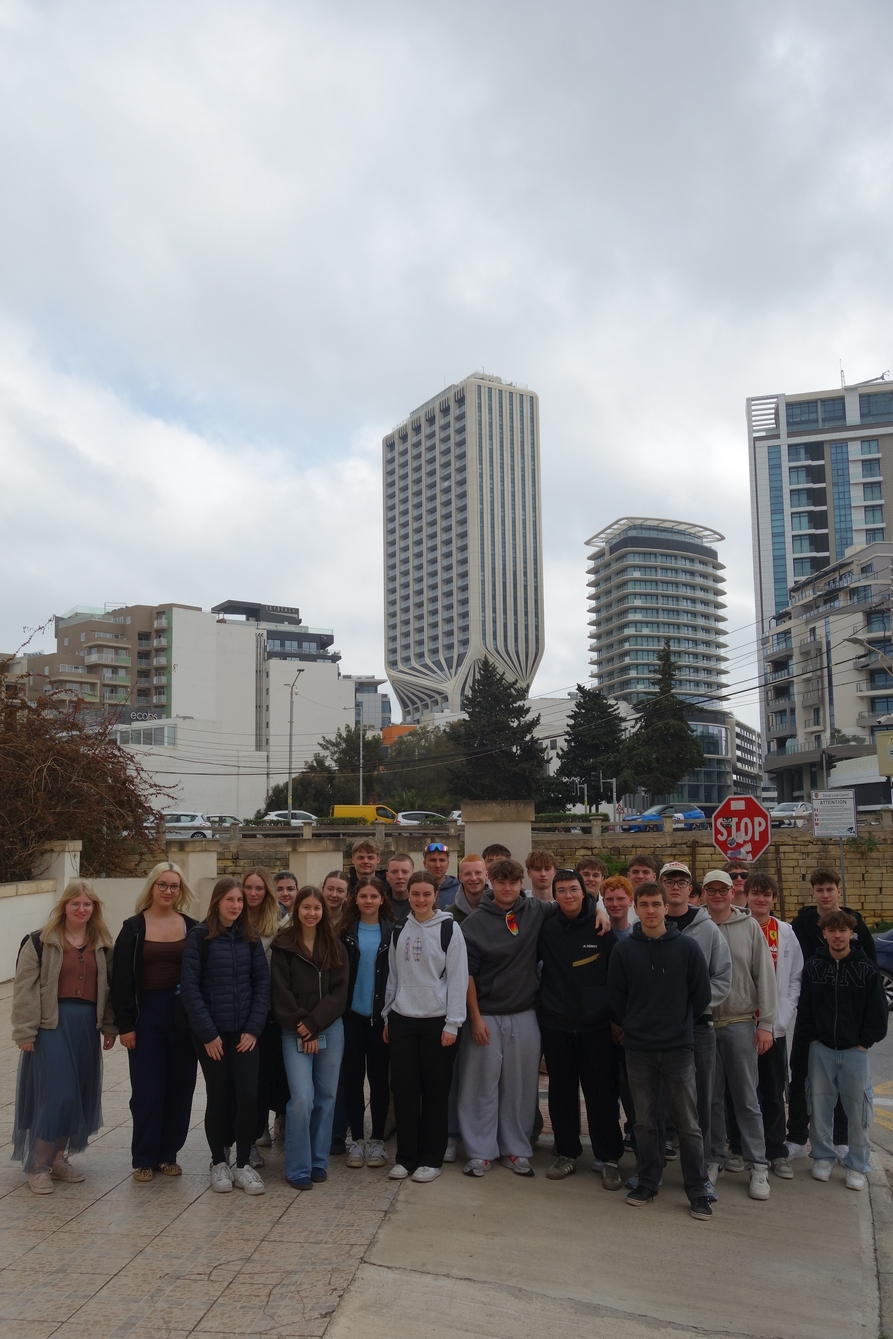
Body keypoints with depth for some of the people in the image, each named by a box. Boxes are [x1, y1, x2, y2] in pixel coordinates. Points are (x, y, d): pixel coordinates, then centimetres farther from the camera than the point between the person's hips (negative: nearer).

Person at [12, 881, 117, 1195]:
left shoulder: (102, 944, 10)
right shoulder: (40, 942, -5)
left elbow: (109, 987, 13)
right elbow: (25, 989, -7)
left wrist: (110, 1026, 8)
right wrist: (24, 1032, -11)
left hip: (87, 1025, 5)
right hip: (52, 1025, -5)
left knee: (81, 1095, 8)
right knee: (57, 1095, -8)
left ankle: (58, 1158, 24)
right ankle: (38, 1166, 6)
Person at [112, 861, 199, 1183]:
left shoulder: (192, 928, 4)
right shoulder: (134, 928, 0)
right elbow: (122, 980, -2)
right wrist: (125, 1024, -8)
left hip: (184, 1014, 2)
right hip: (147, 1014, -2)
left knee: (179, 1086, 7)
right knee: (147, 1089, 2)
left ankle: (169, 1154, 21)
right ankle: (144, 1159, 14)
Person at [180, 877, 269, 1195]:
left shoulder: (250, 937, 5)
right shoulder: (199, 936, -6)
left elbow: (262, 982, 4)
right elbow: (189, 987, -10)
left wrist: (254, 1028, -6)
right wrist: (208, 1033, -13)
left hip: (244, 1031, 2)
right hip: (211, 1032, -2)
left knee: (248, 1096, -5)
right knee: (219, 1097, 6)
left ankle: (242, 1164, 11)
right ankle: (219, 1162, 24)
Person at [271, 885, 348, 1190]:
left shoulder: (334, 947, 6)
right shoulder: (284, 945, -2)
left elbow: (339, 992, 0)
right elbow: (281, 994, -5)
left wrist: (314, 1025, -10)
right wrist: (301, 1027, -11)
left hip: (330, 1029, 3)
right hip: (295, 1032, -3)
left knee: (326, 1096, 7)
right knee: (302, 1098, -10)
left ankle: (319, 1162, 21)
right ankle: (298, 1169, 2)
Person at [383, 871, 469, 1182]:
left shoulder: (449, 928, -5)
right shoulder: (399, 930, 8)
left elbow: (458, 978, -7)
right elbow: (393, 976, 14)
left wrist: (452, 1024, -11)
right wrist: (388, 1017, 11)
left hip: (437, 1021, -3)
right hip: (402, 1020, 4)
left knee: (435, 1092, 4)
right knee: (404, 1090, 5)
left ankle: (431, 1159, 16)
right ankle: (405, 1157, 16)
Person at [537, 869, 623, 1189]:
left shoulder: (602, 928, -5)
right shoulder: (546, 928, -2)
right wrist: (543, 1000, 5)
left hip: (596, 1024, -2)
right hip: (555, 1024, 2)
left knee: (602, 1093, 3)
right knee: (562, 1091, 11)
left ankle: (609, 1158, 16)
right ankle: (566, 1153, 25)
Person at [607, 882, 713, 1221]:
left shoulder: (687, 947, -5)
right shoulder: (624, 949, -3)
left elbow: (701, 996, 2)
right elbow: (616, 997, 5)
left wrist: (680, 1024, 9)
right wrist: (632, 1026, 9)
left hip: (679, 1047, -1)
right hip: (638, 1049, 1)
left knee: (688, 1123, 3)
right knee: (645, 1121, 11)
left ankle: (698, 1190, 13)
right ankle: (647, 1181, 24)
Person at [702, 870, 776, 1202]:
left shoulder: (750, 927, 0)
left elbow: (765, 976, 0)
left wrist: (766, 1023, -4)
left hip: (741, 1023, -1)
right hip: (703, 1024, 1)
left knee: (747, 1098, 4)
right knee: (711, 1097, 10)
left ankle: (758, 1166, 13)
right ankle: (714, 1159, 23)